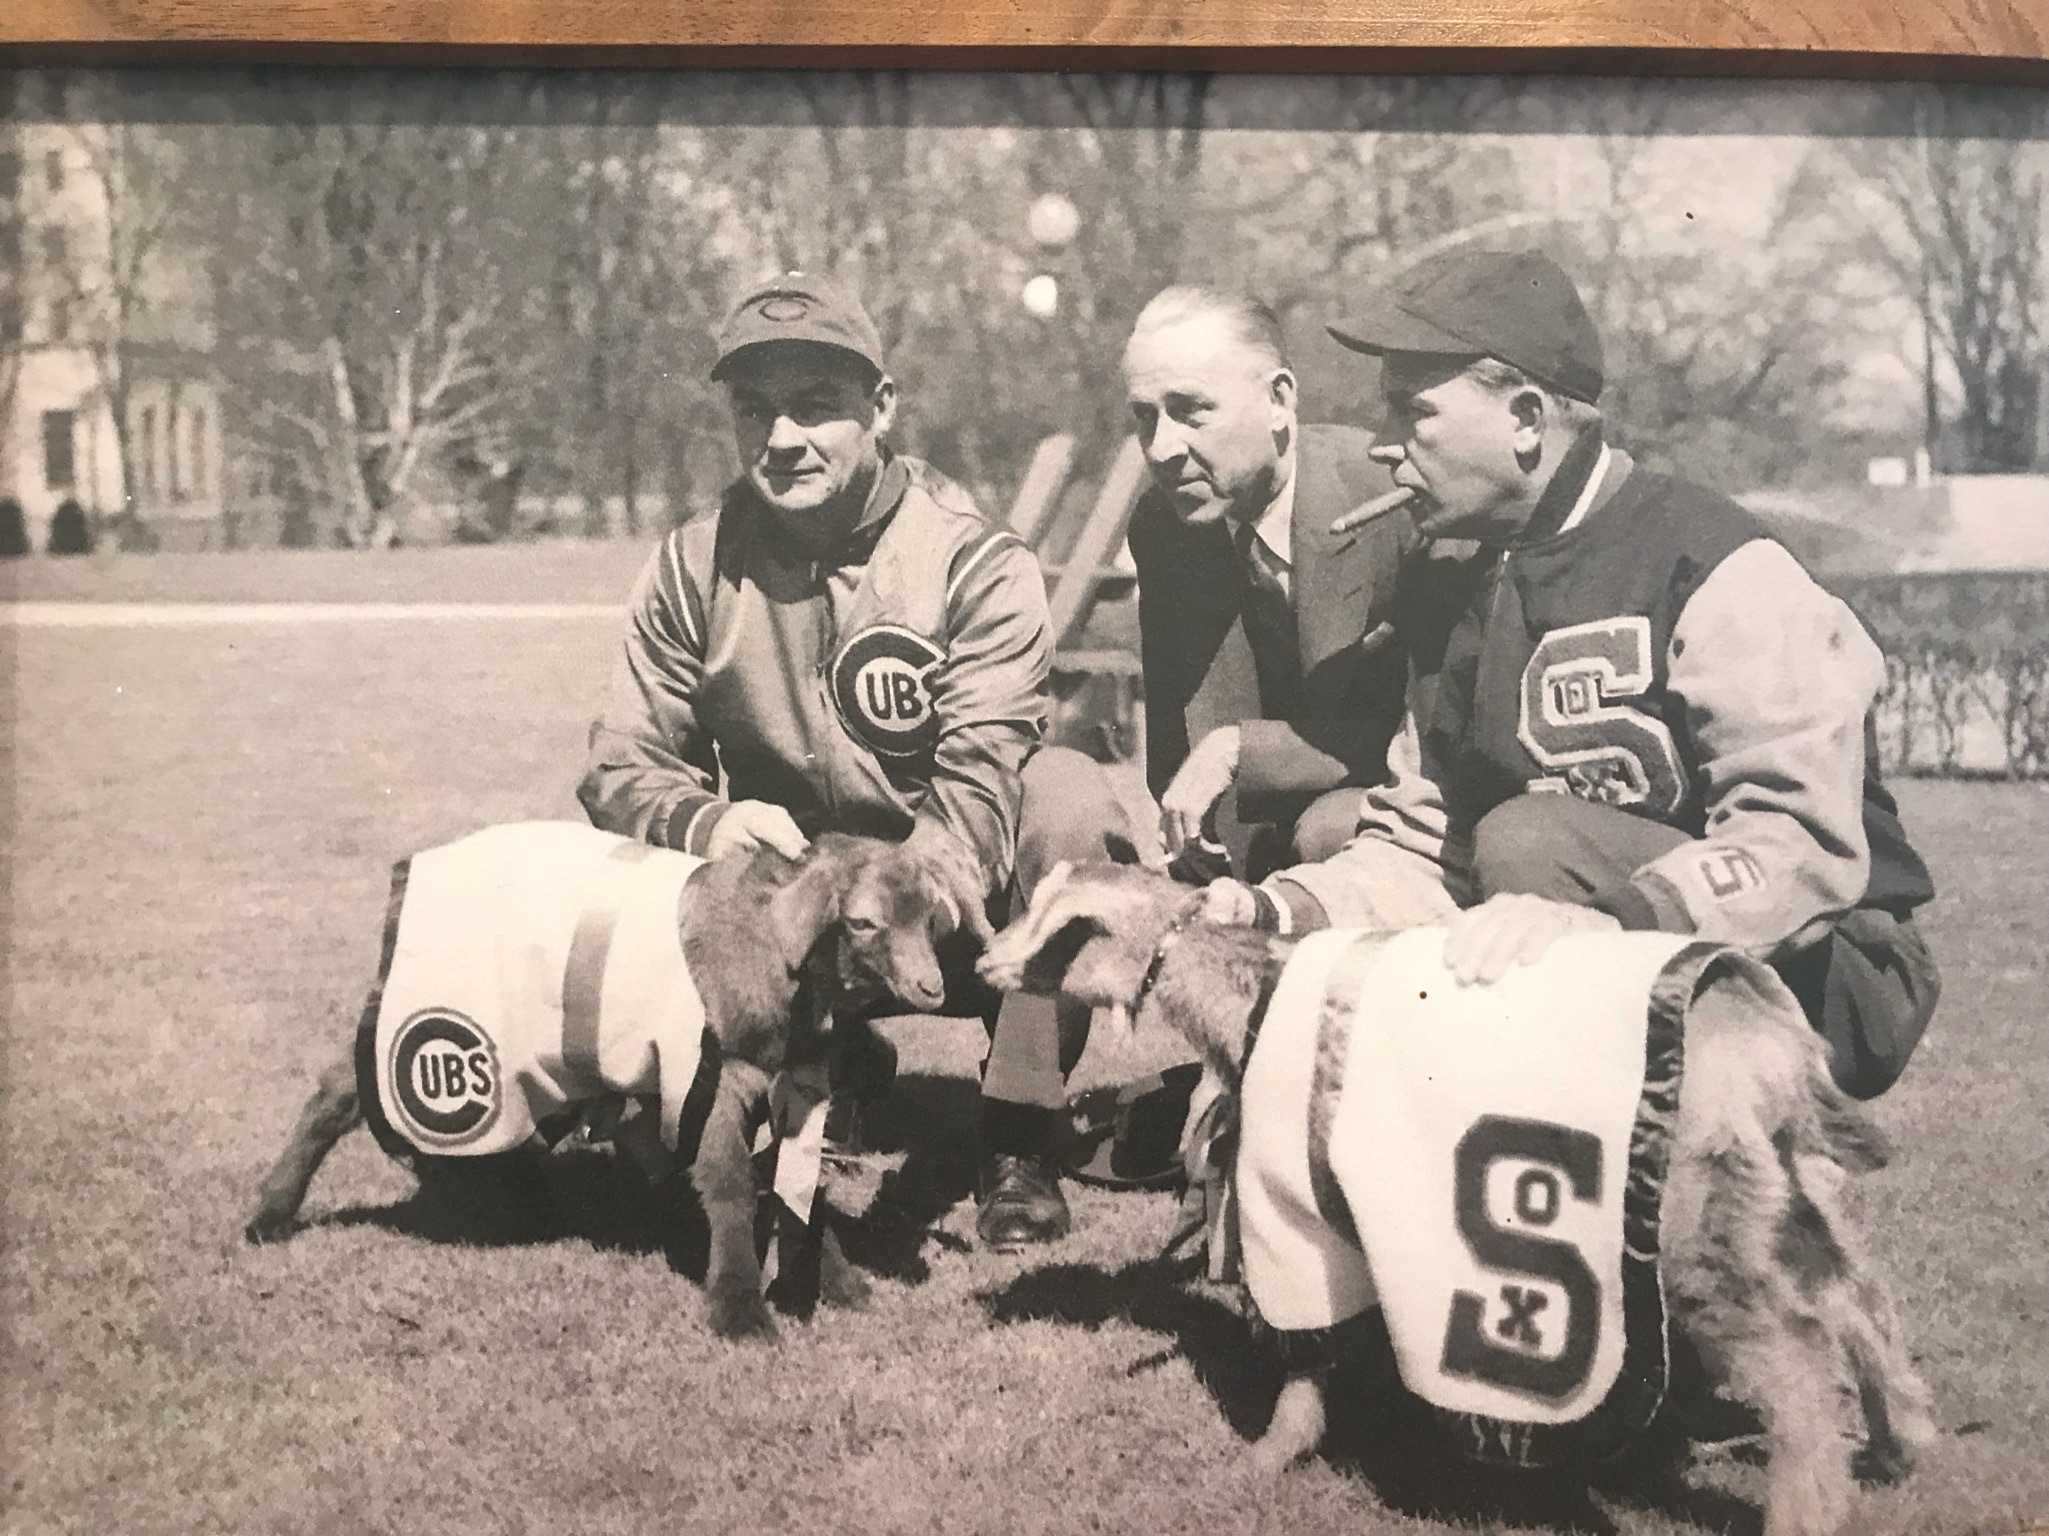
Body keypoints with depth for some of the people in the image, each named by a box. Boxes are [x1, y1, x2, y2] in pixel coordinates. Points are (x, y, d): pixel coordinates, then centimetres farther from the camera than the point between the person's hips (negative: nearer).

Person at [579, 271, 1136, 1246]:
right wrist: (707, 822, -30)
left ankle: (1018, 1140, -17)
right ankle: (829, 1069, 6)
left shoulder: (976, 564, -14)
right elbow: (622, 767, -5)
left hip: (949, 912, -3)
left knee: (1067, 798, -31)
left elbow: (979, 783, -25)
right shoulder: (693, 567, -3)